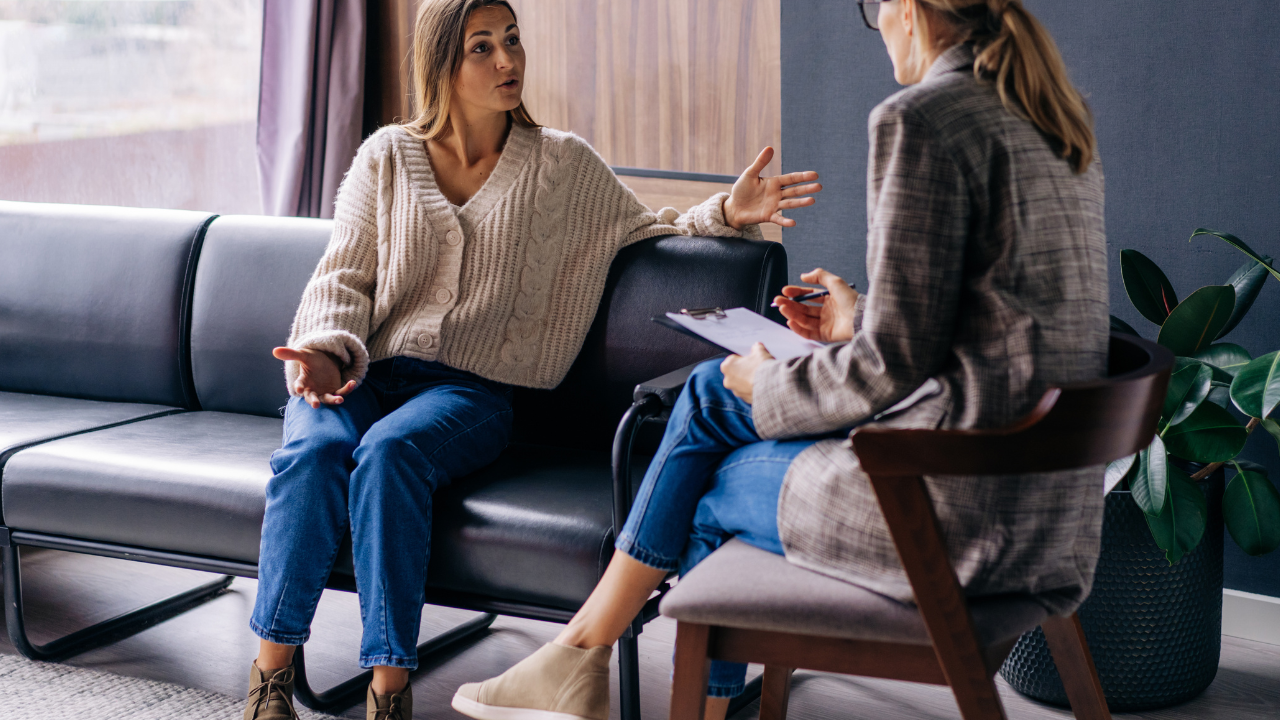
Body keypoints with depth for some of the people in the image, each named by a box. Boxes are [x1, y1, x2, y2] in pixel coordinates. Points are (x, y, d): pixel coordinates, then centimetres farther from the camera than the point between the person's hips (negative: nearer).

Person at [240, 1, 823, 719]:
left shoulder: (564, 165, 11)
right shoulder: (388, 156, 11)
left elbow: (647, 228, 16)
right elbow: (343, 276, 7)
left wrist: (726, 213, -3)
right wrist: (329, 351, -12)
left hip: (470, 389, -1)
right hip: (363, 371, 1)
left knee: (390, 451, -35)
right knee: (315, 449, -33)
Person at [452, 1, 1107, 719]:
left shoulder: (923, 119, -16)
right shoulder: (1057, 120, 12)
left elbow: (896, 360, -17)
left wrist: (772, 385, 0)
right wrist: (861, 323, 22)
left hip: (965, 502, -9)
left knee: (711, 491, 14)